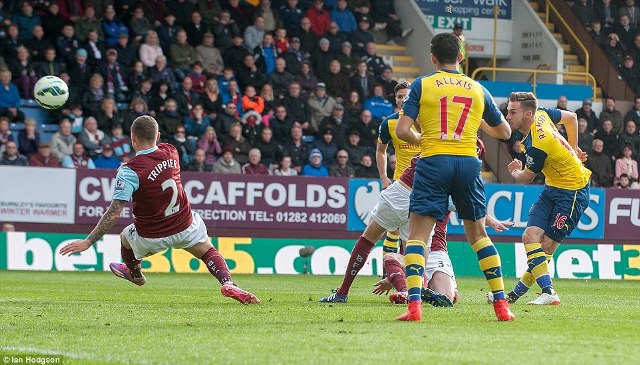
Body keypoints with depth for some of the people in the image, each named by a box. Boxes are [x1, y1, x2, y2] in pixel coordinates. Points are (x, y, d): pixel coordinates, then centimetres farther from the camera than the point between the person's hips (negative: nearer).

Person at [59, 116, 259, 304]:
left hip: (151, 237, -2)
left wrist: (87, 242, -26)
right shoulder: (170, 152, -10)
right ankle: (227, 283, -4)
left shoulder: (129, 172, -26)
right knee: (207, 250, 23)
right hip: (184, 226, 2)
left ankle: (135, 274, 59)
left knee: (125, 237, 30)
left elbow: (114, 212, -28)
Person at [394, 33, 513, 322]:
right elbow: (504, 132, 23)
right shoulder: (477, 89, 14)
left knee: (417, 235, -1)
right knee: (478, 234, 16)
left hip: (434, 160, -3)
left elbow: (402, 130, -3)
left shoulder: (422, 85, 4)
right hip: (468, 162, 3)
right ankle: (501, 304, 12)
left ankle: (414, 304, -18)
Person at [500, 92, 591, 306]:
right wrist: (573, 149, 19)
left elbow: (526, 178, -9)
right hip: (552, 187, 9)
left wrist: (515, 171, 14)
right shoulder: (541, 114, -5)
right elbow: (571, 117, 14)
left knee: (546, 246, -11)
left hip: (572, 192, -9)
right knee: (530, 237, -4)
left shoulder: (537, 146, -28)